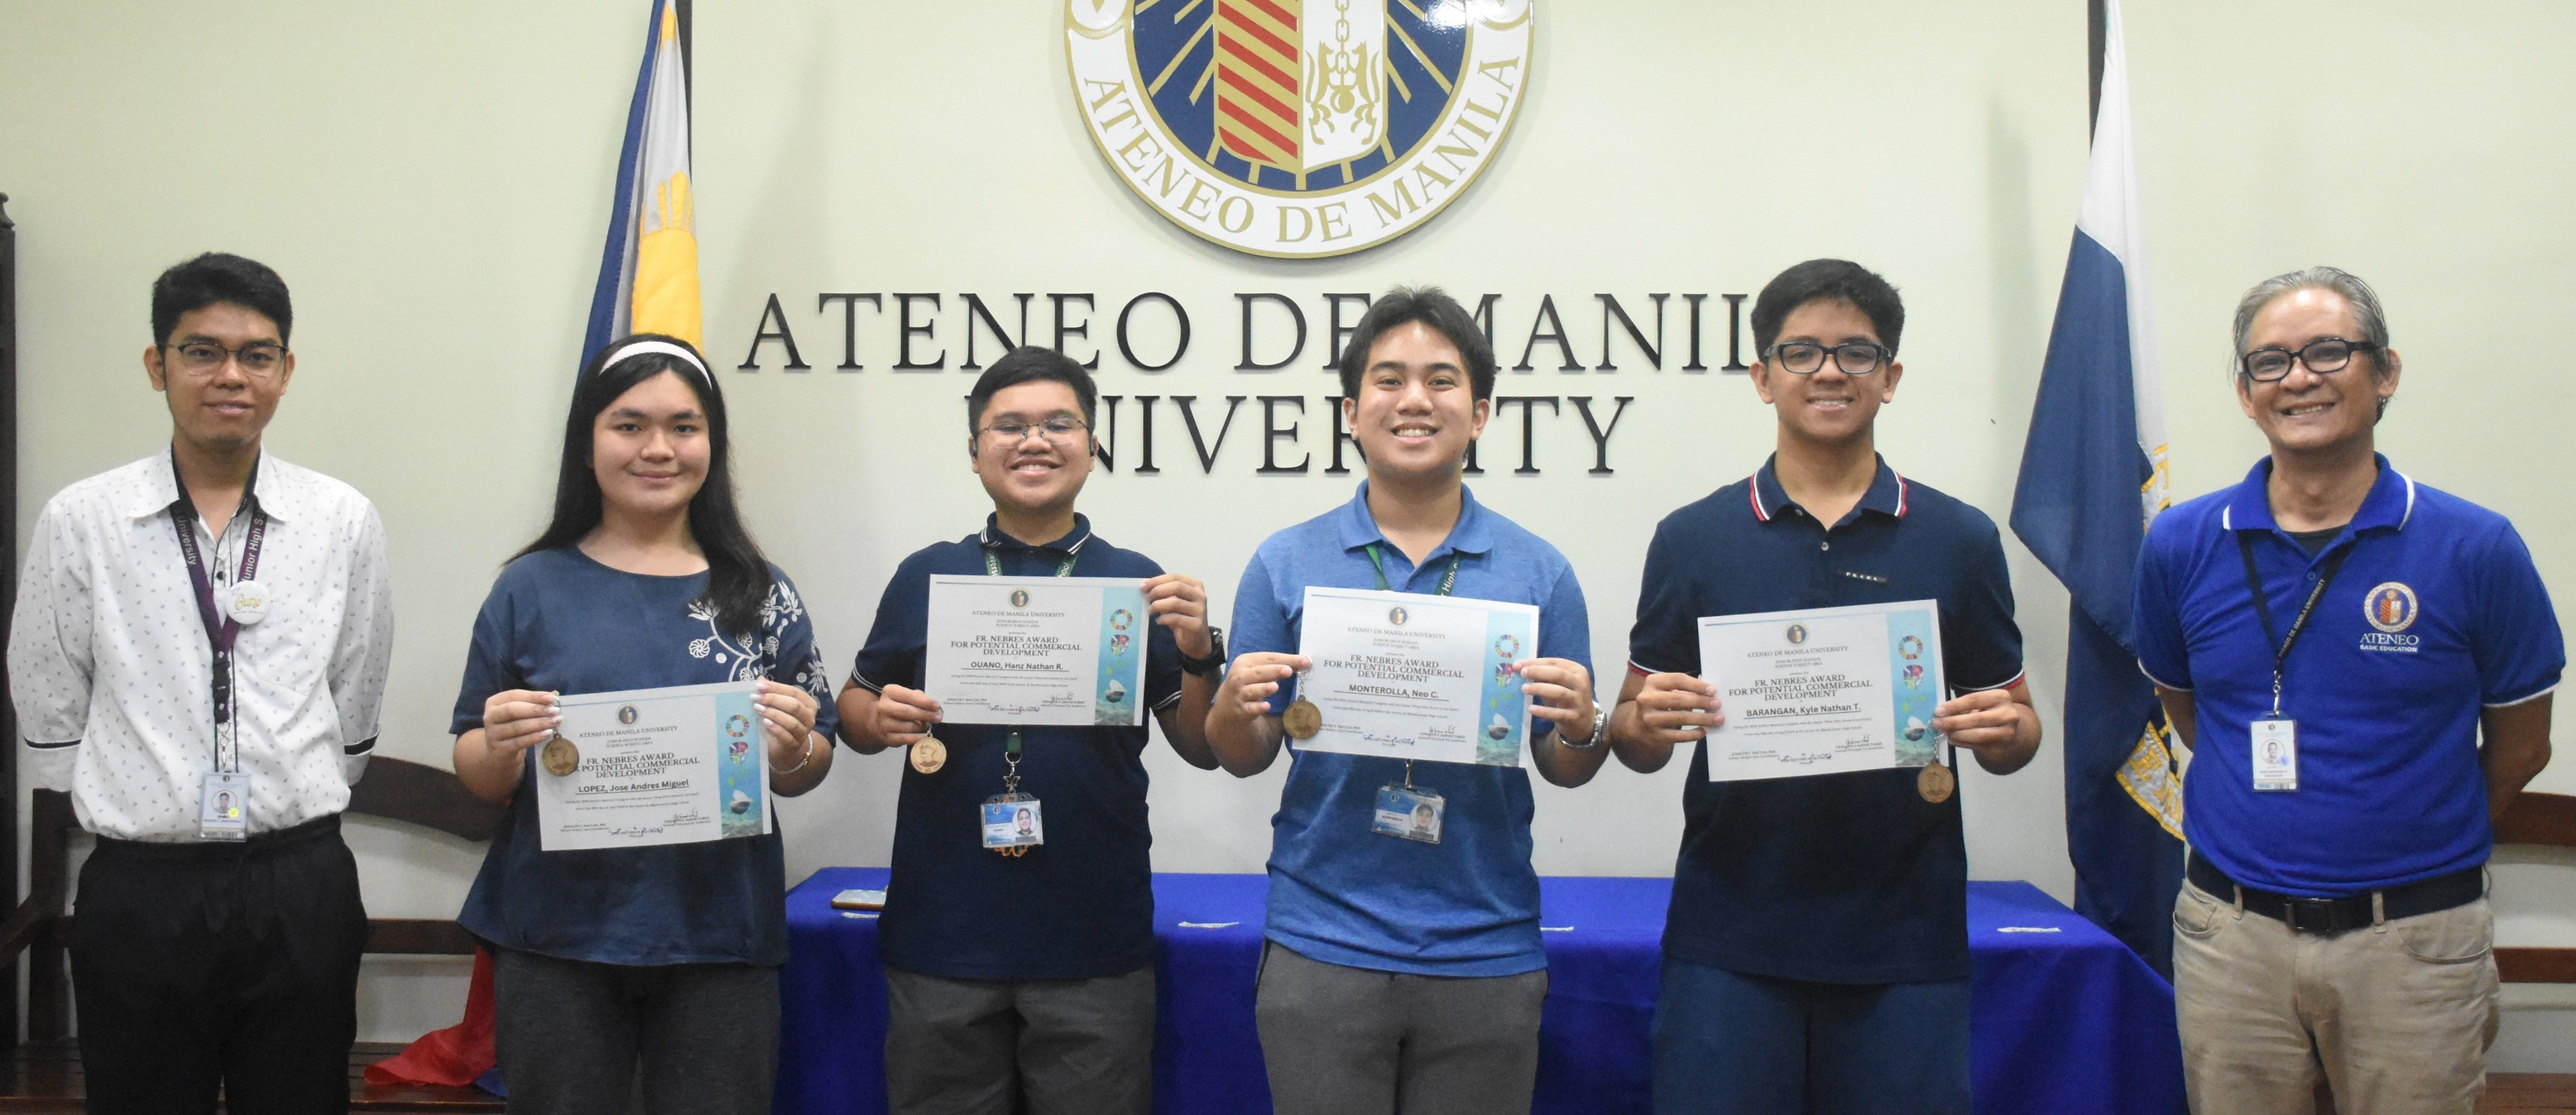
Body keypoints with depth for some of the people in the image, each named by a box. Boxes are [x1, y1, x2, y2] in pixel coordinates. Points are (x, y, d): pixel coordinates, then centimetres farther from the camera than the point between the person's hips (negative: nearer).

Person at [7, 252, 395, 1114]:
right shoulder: (79, 522, 0)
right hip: (139, 889, 0)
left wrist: (290, 823, 11)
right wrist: (136, 813, 9)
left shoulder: (344, 522, 1)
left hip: (300, 886, 1)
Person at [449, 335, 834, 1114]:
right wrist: (500, 747, -16)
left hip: (719, 940, 1)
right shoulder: (532, 588, 3)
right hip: (557, 939, 0)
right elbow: (477, 776, 6)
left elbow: (809, 770, 8)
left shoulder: (762, 594, 4)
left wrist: (793, 751, -14)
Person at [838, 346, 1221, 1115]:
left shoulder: (1137, 584, 3)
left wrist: (1198, 653, -14)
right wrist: (880, 719, -10)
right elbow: (856, 707, 12)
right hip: (942, 934, 1)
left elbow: (1201, 750, 4)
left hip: (1096, 944, -1)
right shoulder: (925, 577, 6)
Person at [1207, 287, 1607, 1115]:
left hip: (1487, 953, 1)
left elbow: (1565, 769, 5)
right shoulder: (1285, 564, 2)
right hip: (1323, 946, 0)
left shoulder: (1538, 572, 2)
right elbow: (1243, 760, 5)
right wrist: (1236, 711, -16)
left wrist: (1581, 728, -16)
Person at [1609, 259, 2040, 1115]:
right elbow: (1636, 737, 7)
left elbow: (2013, 736, 11)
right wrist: (1646, 724, -15)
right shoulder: (1693, 539, 4)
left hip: (1904, 939, 1)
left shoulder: (1961, 541, 5)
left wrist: (2003, 731, -11)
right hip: (1730, 938, 0)